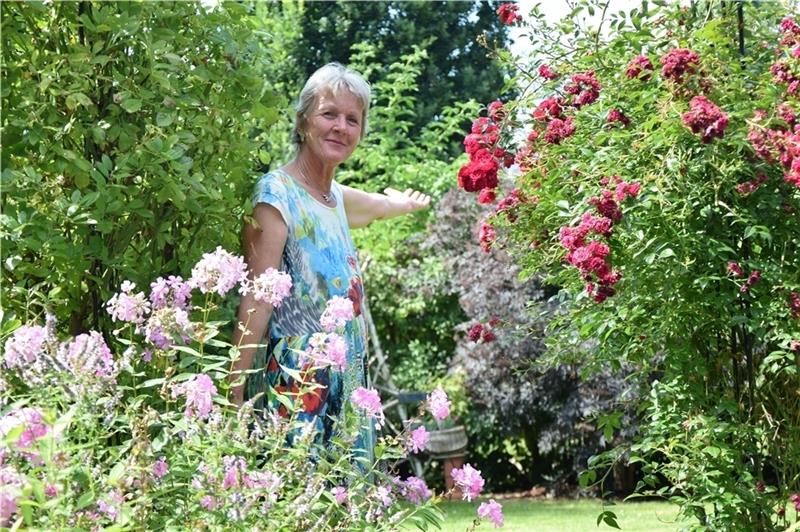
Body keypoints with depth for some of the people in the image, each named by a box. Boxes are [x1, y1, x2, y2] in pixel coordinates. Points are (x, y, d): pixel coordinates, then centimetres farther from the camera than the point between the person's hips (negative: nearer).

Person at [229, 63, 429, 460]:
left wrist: (409, 202, 63)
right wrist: (235, 398, -20)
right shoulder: (277, 194, -9)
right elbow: (256, 302, -15)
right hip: (292, 384, -8)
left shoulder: (337, 198, 15)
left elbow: (382, 204, 42)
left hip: (344, 388, 8)